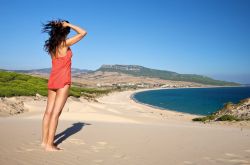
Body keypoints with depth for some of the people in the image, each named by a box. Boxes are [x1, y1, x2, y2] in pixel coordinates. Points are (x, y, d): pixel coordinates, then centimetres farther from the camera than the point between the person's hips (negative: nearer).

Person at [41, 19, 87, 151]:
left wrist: (57, 26, 24)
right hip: (63, 81, -7)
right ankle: (49, 145, -3)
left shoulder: (51, 45, 8)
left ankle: (44, 141, 15)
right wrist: (68, 25, 0)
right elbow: (83, 33, -5)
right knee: (56, 113, -6)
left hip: (52, 80, 7)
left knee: (49, 111, 9)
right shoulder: (65, 43, -9)